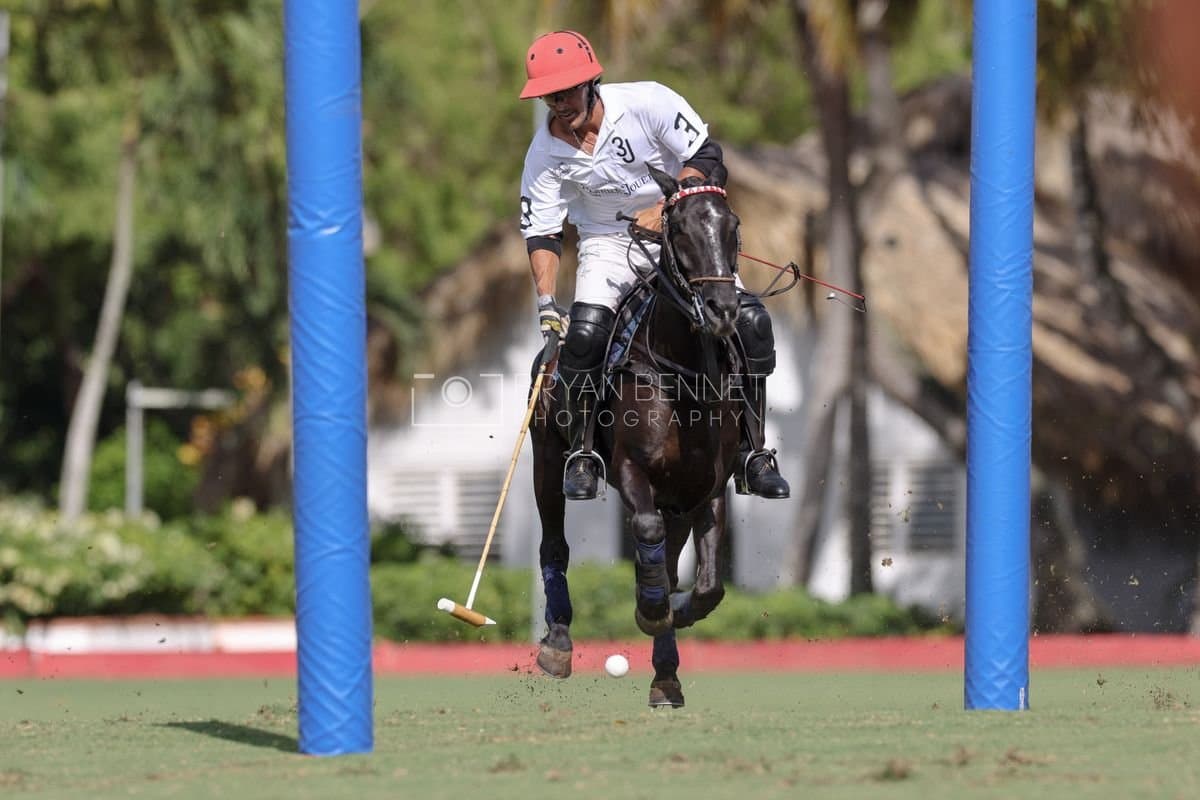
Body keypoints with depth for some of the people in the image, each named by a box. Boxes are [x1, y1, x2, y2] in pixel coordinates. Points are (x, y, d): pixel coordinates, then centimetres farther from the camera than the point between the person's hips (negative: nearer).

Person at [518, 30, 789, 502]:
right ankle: (580, 453, -8)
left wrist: (664, 210, -27)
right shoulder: (545, 153, -12)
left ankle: (752, 455, -5)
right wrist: (546, 301, -21)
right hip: (608, 241, 0)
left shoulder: (646, 103, -19)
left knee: (749, 320, -17)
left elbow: (705, 155, -16)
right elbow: (540, 233, -8)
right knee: (585, 330, -27)